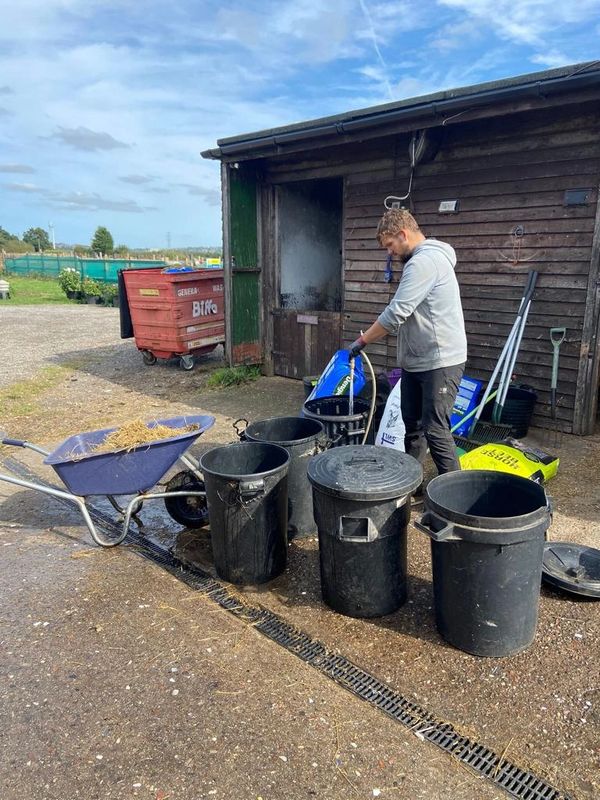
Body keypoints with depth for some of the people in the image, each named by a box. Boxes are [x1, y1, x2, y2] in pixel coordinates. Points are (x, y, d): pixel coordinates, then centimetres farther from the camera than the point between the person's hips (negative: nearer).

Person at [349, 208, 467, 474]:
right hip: (415, 362, 10)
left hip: (440, 363, -10)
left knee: (435, 430, -6)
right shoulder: (427, 258, 17)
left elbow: (396, 313, -21)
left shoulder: (424, 261, -17)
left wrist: (362, 340, -11)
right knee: (413, 425, 16)